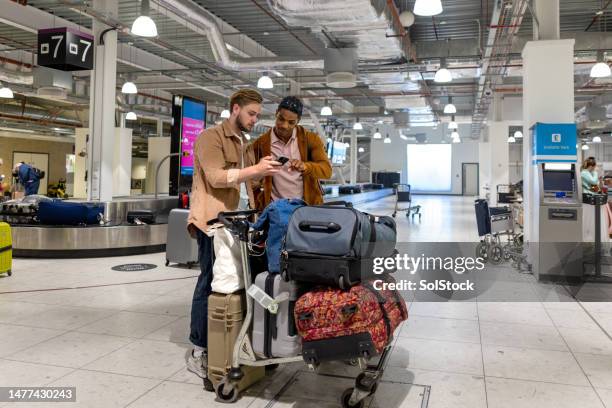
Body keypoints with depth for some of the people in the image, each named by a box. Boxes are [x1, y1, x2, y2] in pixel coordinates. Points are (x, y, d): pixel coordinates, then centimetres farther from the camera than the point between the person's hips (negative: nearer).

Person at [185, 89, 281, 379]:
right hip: (214, 220, -9)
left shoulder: (242, 143, 22)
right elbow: (216, 177, -19)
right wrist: (255, 169, -24)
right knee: (210, 282, -6)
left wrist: (262, 171, 5)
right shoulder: (210, 137, -6)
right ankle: (199, 352, 4)